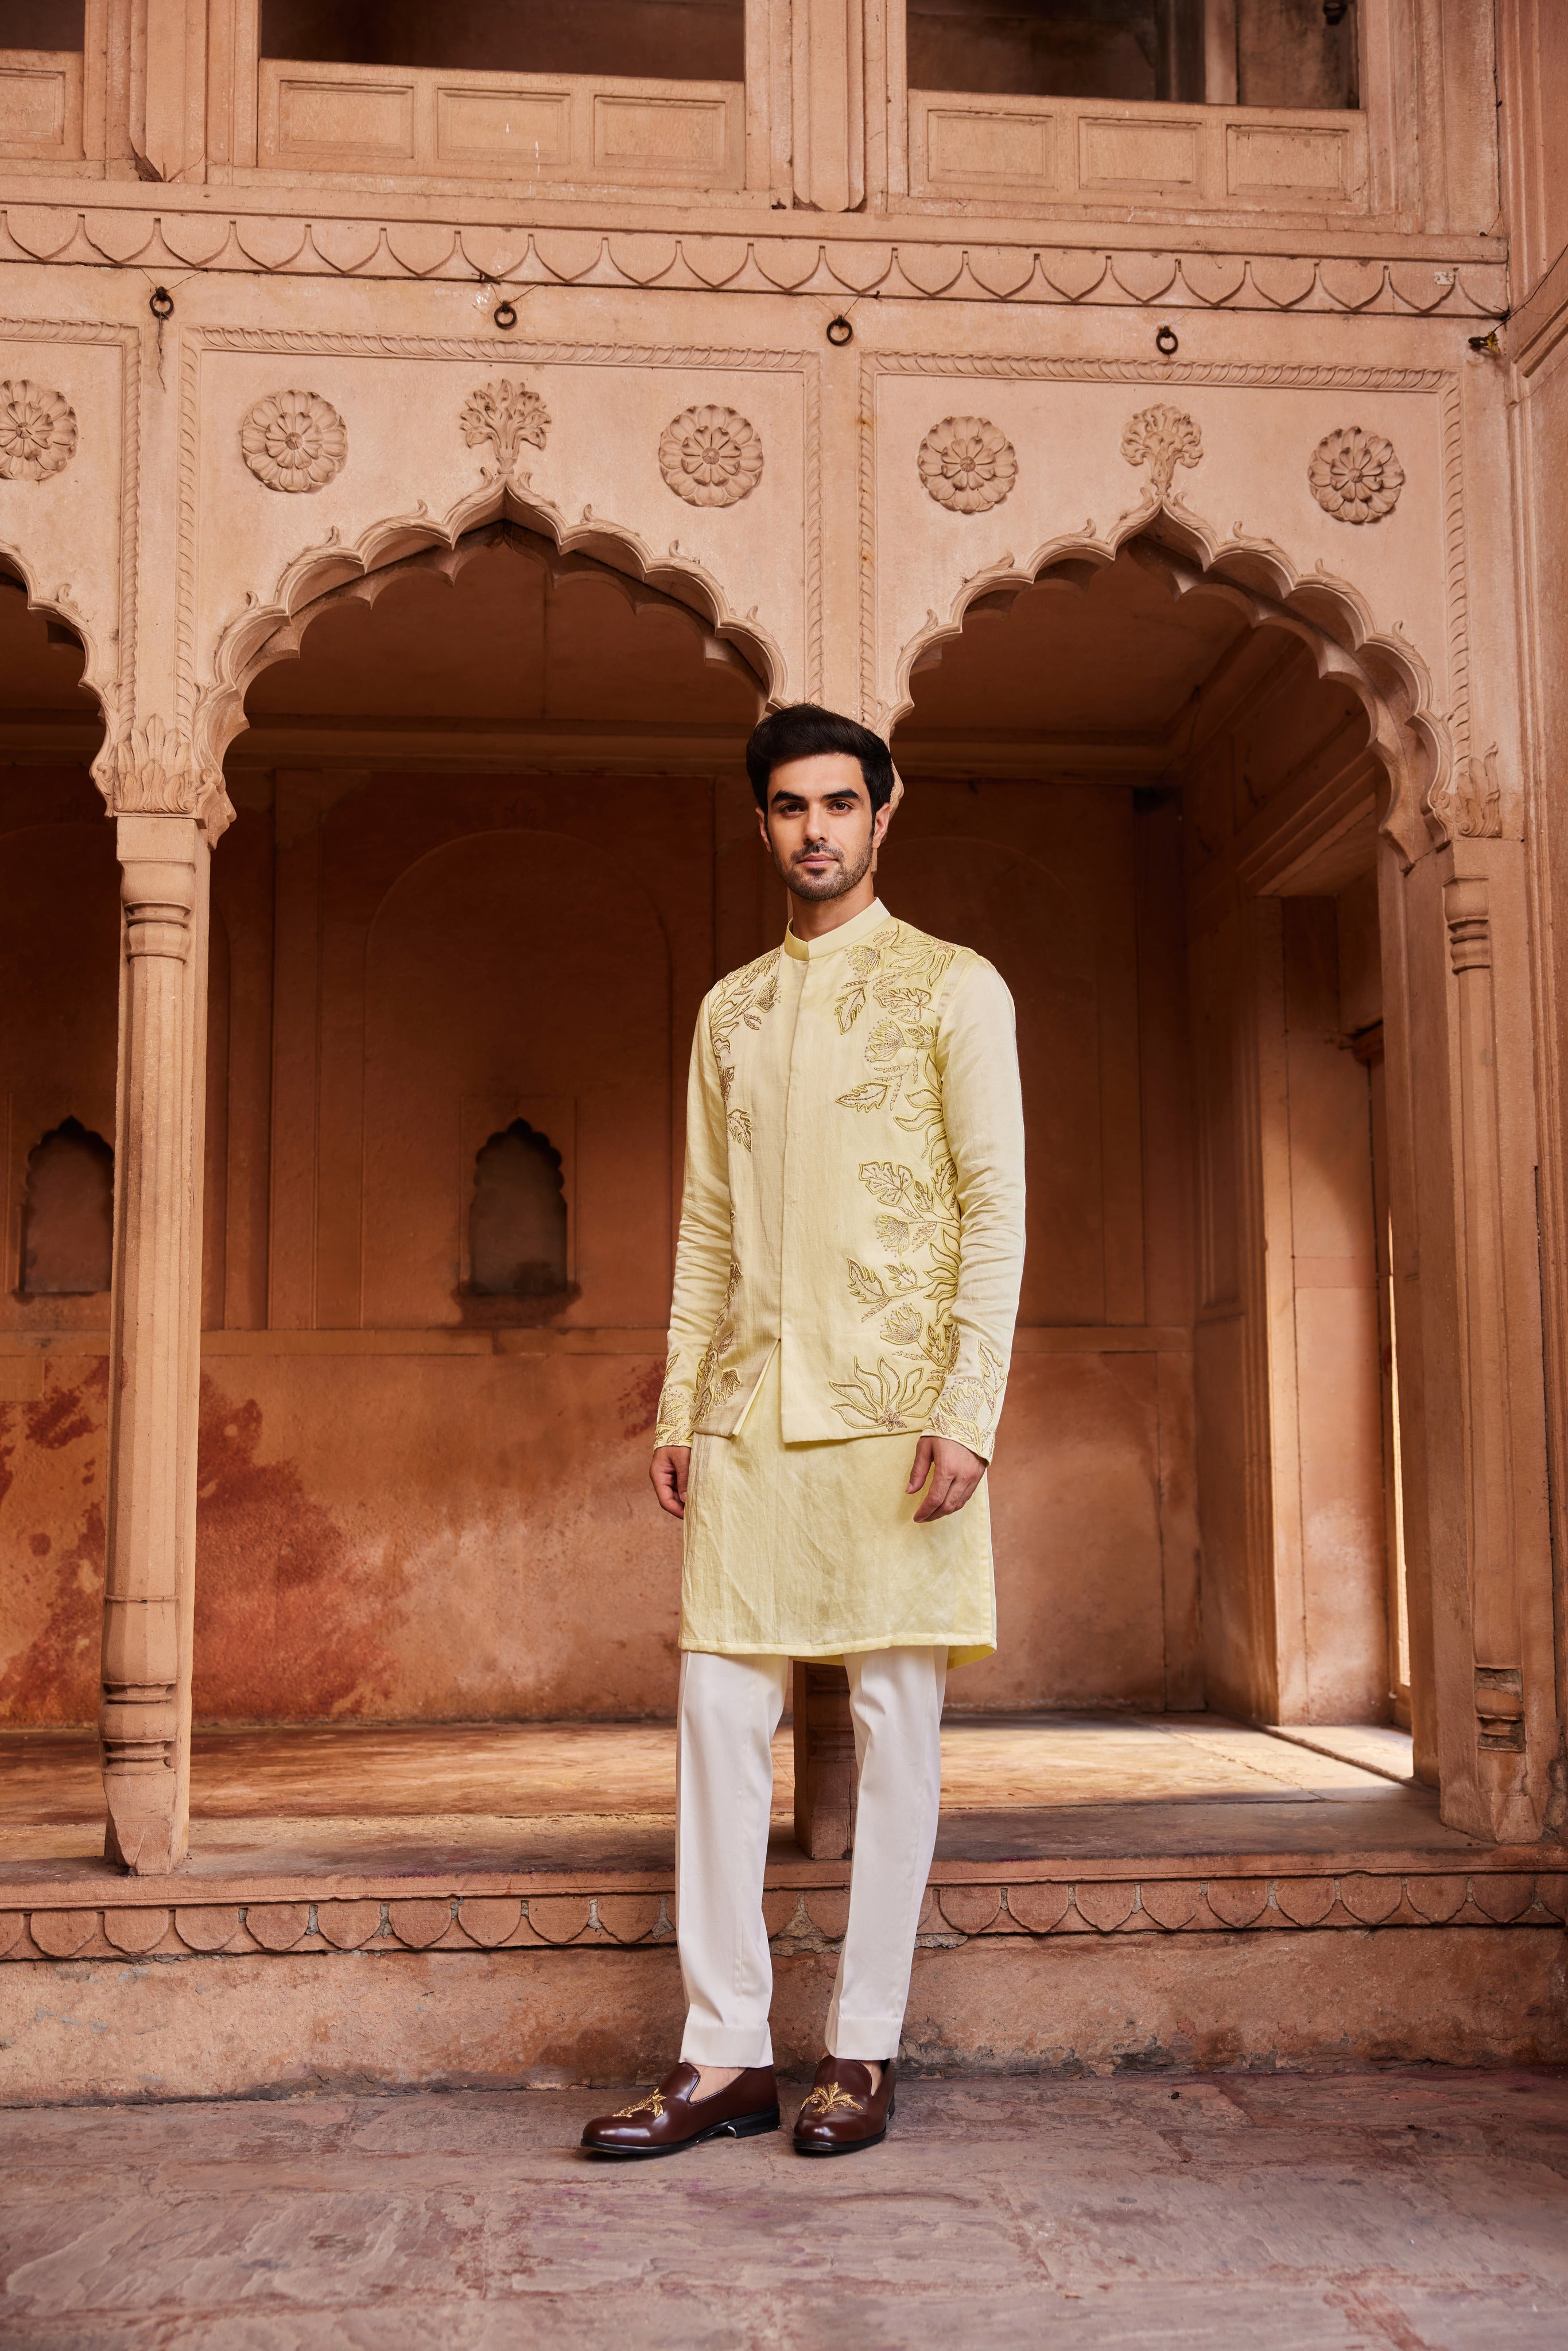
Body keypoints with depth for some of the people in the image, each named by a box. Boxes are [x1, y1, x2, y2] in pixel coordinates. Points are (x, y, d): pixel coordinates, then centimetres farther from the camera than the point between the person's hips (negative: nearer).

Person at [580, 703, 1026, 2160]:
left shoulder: (951, 988, 3)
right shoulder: (729, 1010, 17)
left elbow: (997, 1209, -3)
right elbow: (706, 1225, 17)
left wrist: (968, 1408, -13)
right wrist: (677, 1405, 9)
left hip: (892, 1403, -4)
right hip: (749, 1409, 5)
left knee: (895, 1717, 1)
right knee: (718, 1712, 1)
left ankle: (863, 2053, 10)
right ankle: (725, 2056, 9)